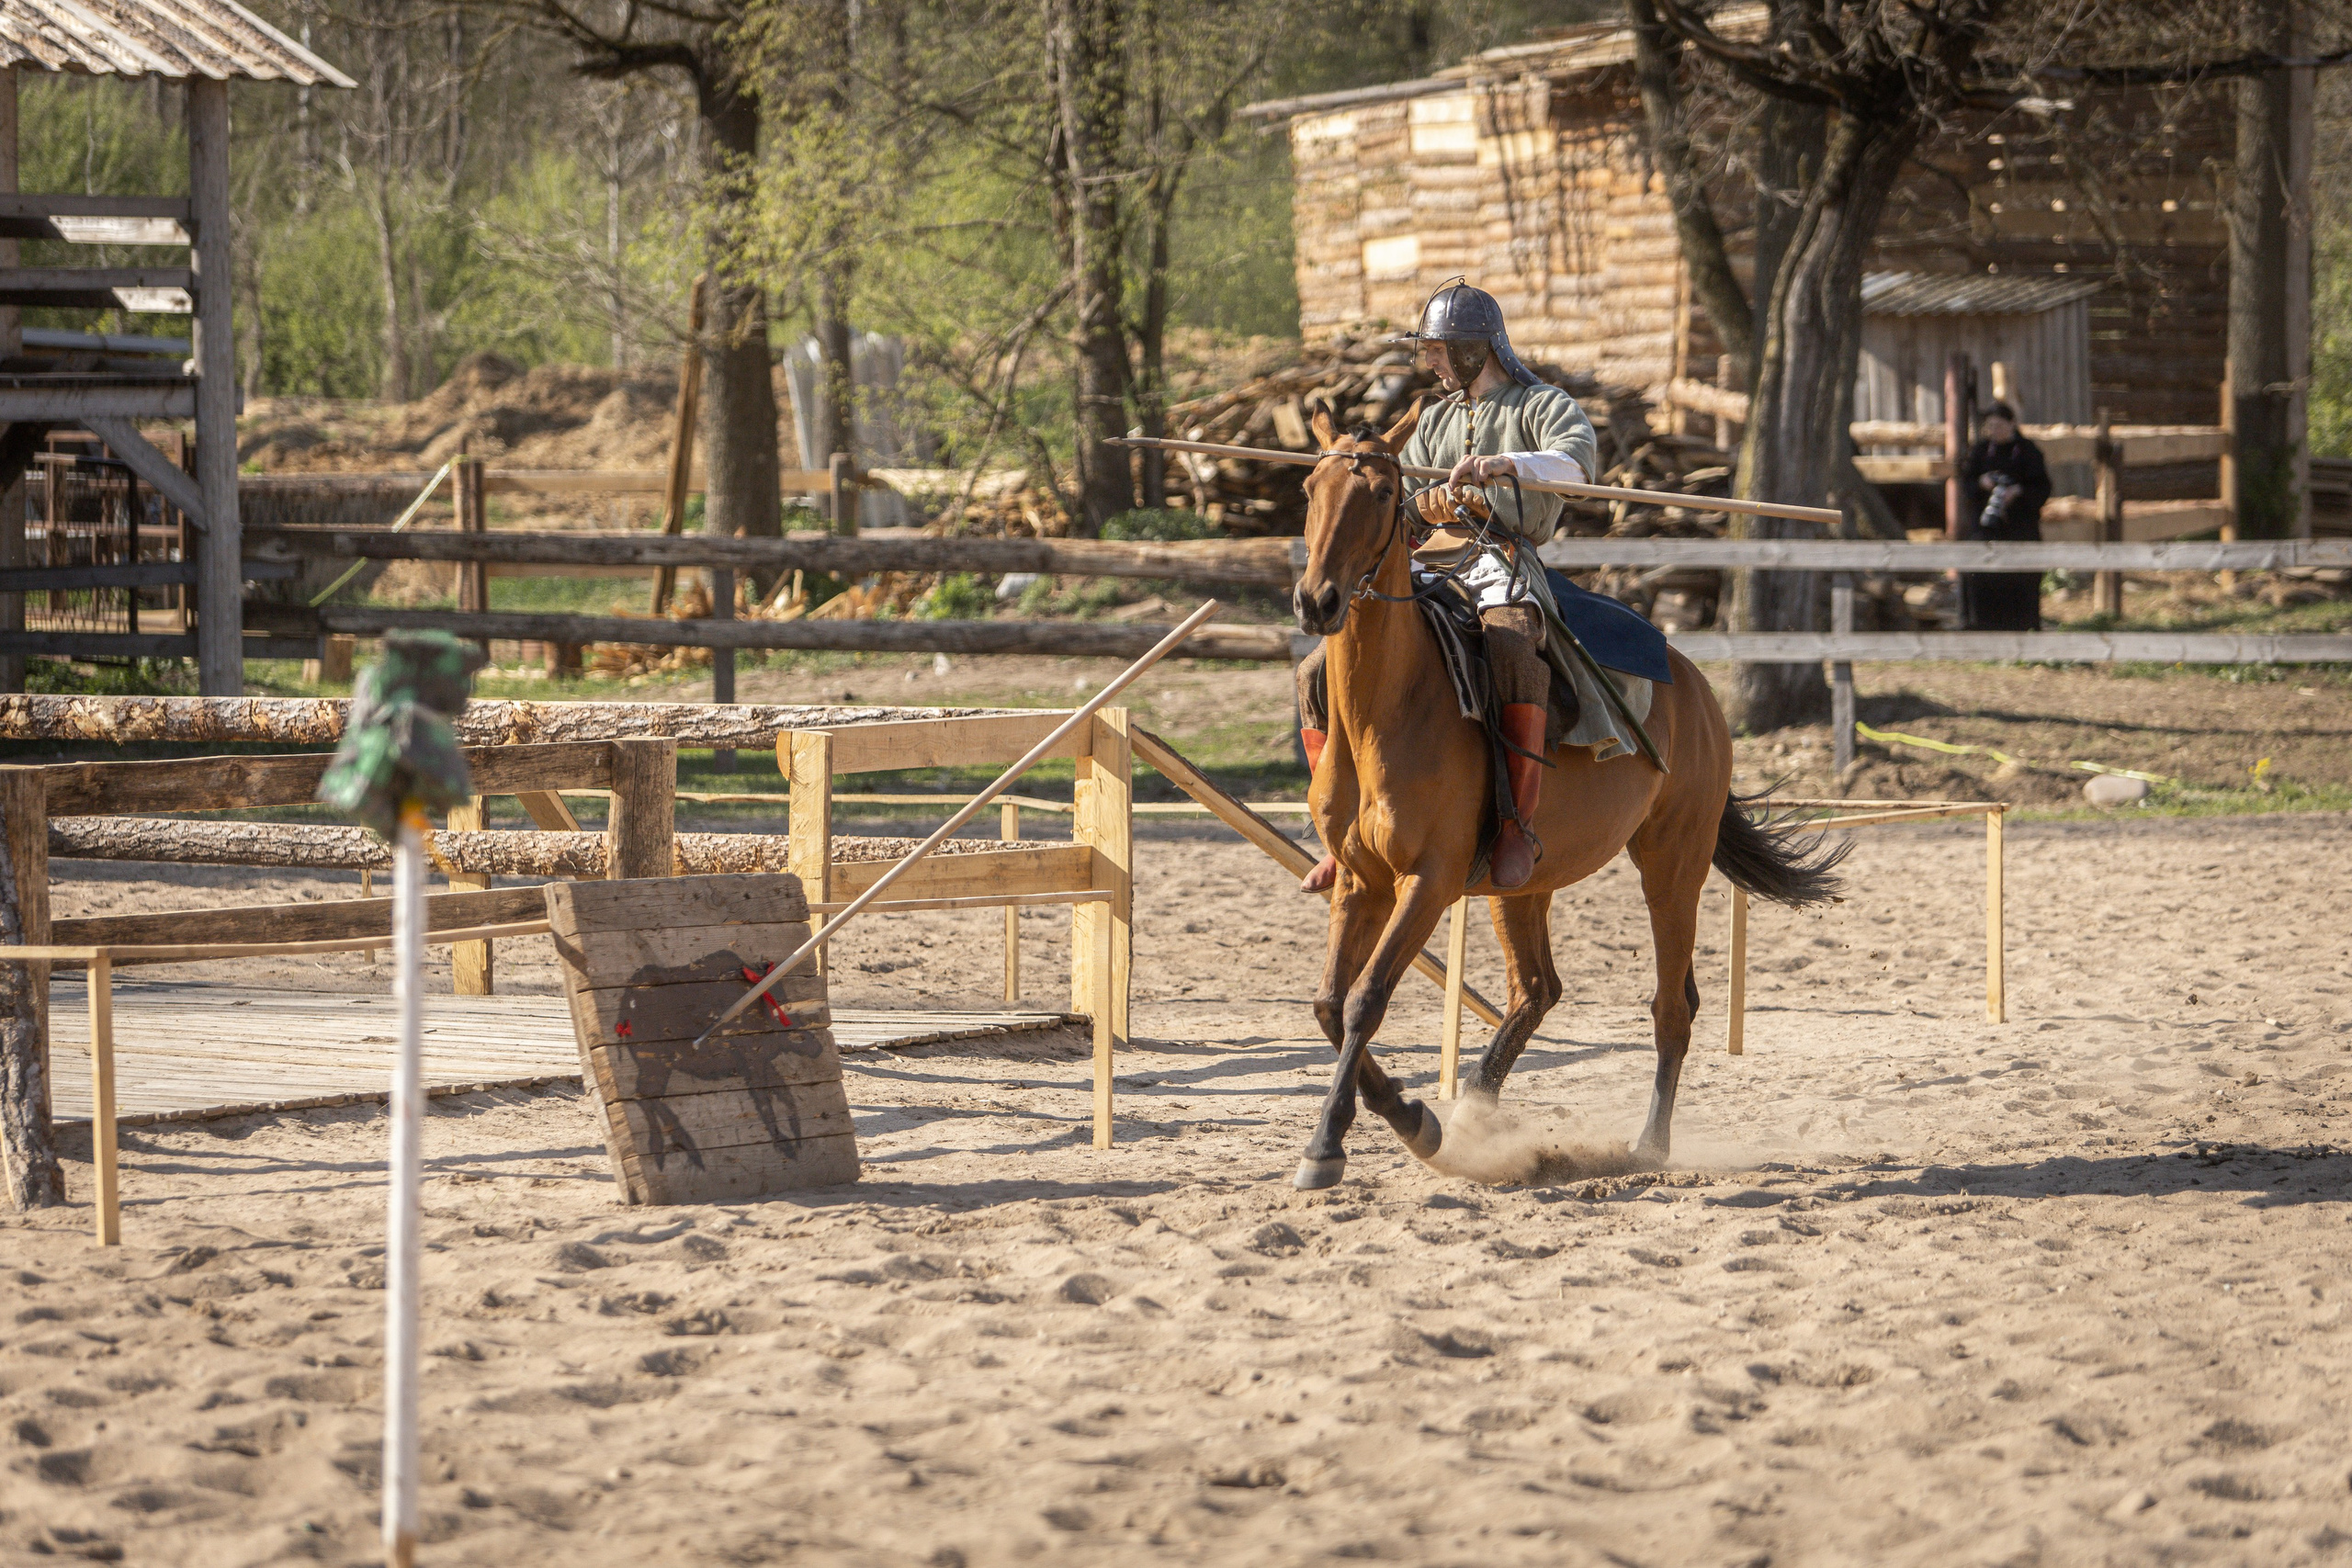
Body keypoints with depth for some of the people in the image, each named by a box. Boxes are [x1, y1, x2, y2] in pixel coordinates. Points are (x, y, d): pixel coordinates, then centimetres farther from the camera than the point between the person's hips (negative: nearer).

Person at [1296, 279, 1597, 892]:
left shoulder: (1541, 405, 6)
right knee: (1319, 674, -6)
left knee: (1508, 649, -41)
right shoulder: (1437, 420, 28)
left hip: (1500, 561, -7)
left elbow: (1575, 461, -16)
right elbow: (1396, 505, 28)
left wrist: (1501, 464, -32)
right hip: (1425, 569, 7)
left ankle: (1518, 825, -38)